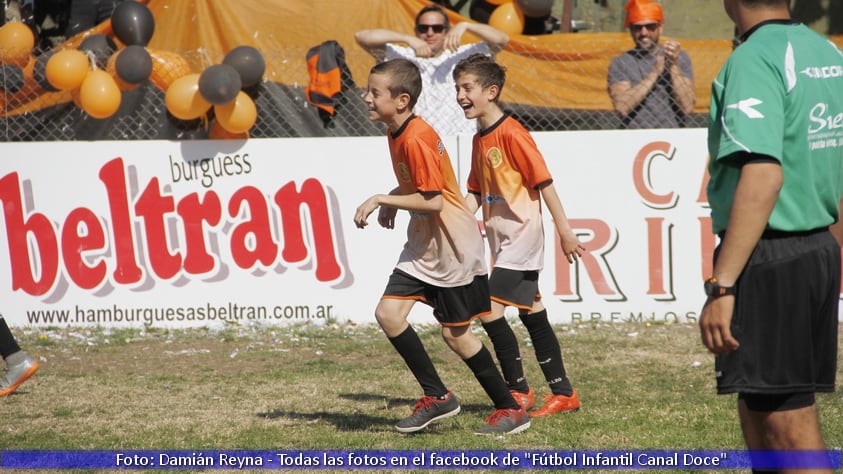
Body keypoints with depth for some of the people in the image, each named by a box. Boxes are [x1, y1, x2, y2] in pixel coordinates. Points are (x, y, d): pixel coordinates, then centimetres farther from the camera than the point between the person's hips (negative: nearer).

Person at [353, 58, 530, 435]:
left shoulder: (415, 139, -23)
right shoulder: (395, 133, 6)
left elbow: (432, 200, -25)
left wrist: (381, 199, -20)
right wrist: (393, 201, 6)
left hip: (453, 246, -9)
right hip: (423, 244, 9)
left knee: (455, 334, -1)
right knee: (388, 313, -2)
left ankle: (511, 410, 12)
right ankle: (437, 397, 9)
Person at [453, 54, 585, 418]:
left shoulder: (511, 133, -15)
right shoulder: (480, 140, 12)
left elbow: (544, 182, -15)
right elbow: (476, 192, 15)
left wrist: (564, 230, -15)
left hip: (522, 232, -9)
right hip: (501, 235, 9)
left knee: (490, 310, -14)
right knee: (532, 315, 11)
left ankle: (518, 390, -4)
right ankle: (563, 393, 17)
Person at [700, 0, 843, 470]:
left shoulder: (753, 60, -15)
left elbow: (763, 177, -25)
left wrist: (721, 286, -25)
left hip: (768, 259, -9)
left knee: (789, 427, -6)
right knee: (757, 409, 18)